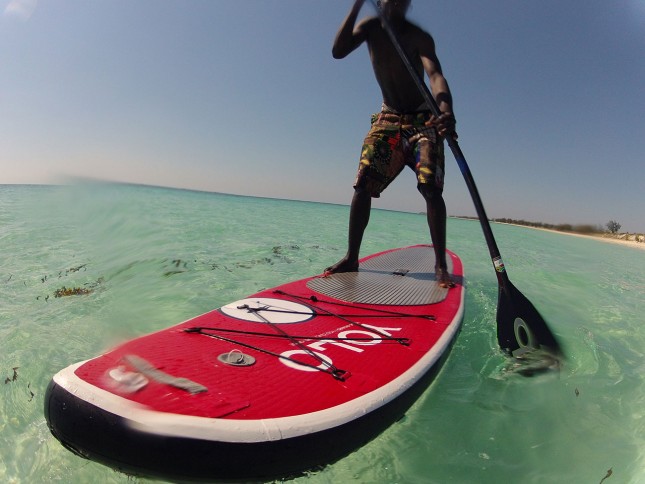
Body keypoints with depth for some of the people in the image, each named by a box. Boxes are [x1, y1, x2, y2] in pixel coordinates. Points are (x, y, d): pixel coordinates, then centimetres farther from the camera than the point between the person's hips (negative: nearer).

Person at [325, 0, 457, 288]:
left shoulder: (419, 37, -8)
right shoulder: (371, 27, 3)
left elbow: (435, 74, -26)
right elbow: (338, 52, -14)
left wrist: (446, 110, -46)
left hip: (423, 121, -2)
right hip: (387, 121, 3)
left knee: (431, 188, -18)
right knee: (363, 184, -11)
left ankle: (441, 265, -12)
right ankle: (351, 258, -4)